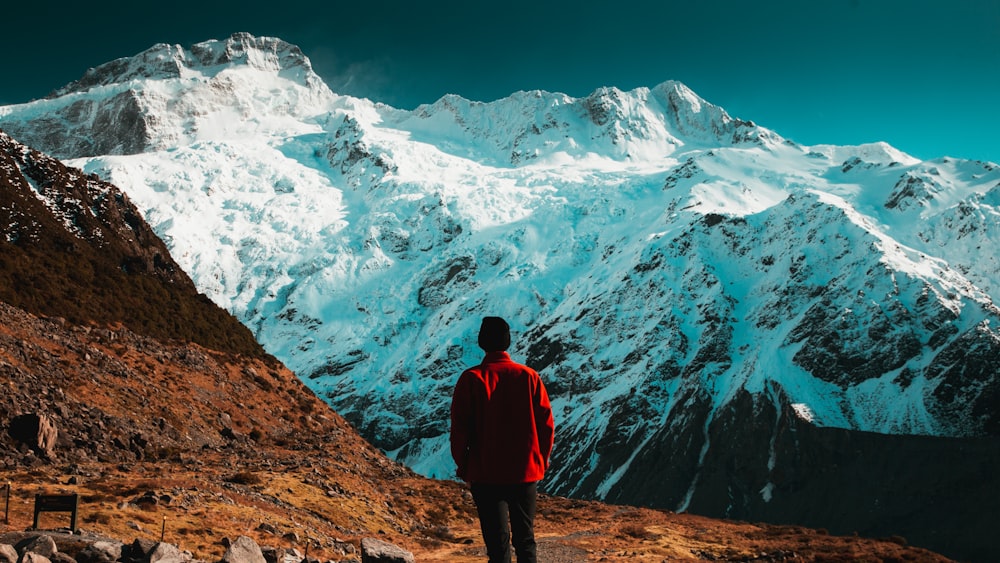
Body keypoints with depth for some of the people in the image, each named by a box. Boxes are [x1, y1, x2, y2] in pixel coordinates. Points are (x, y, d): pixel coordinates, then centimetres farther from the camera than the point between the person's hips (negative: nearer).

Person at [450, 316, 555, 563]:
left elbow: (460, 427, -8)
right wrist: (540, 461, 12)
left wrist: (463, 465, 6)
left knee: (498, 543, 5)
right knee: (525, 539, 15)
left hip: (485, 474, -2)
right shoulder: (529, 377, -3)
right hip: (526, 472, 2)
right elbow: (546, 423, 0)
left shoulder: (471, 379, -9)